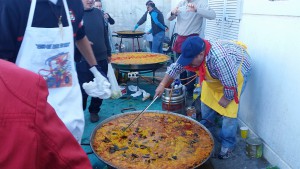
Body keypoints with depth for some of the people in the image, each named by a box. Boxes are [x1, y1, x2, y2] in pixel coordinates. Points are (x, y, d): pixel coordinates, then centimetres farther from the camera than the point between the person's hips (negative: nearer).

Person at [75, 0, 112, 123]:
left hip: (101, 58, 4)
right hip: (83, 60, -4)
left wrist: (108, 53, 15)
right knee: (83, 89, 2)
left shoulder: (99, 13, 8)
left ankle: (94, 111, 31)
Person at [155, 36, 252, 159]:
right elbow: (176, 67, -9)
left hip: (237, 70, -6)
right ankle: (206, 130, 30)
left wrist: (225, 100, -17)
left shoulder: (220, 59, -44)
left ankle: (228, 143, 6)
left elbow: (231, 86, -34)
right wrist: (162, 85, -13)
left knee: (229, 108, -11)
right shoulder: (193, 53, -23)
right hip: (214, 73, 7)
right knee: (207, 100, 8)